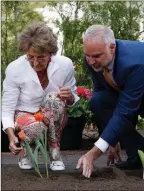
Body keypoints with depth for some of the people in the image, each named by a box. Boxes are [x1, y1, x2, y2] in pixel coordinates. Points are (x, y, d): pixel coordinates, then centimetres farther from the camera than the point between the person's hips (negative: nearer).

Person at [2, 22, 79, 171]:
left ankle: (54, 153, -17)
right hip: (25, 115, -2)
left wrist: (69, 97, -28)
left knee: (54, 99, -32)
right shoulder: (14, 69, -22)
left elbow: (73, 100, -2)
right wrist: (11, 137, -34)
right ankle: (26, 150, 1)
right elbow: (7, 108, -17)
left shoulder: (65, 64, -17)